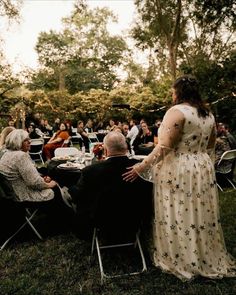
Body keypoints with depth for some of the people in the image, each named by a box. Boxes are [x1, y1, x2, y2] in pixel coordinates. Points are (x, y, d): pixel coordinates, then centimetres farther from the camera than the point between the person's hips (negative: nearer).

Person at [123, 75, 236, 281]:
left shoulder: (177, 111, -15)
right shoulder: (208, 114, 10)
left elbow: (164, 147, -21)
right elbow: (210, 147, 17)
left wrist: (141, 168, -17)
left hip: (178, 172, -8)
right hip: (203, 170, 8)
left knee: (179, 217, 6)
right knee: (202, 217, 18)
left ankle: (183, 261, 21)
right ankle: (207, 258, 34)